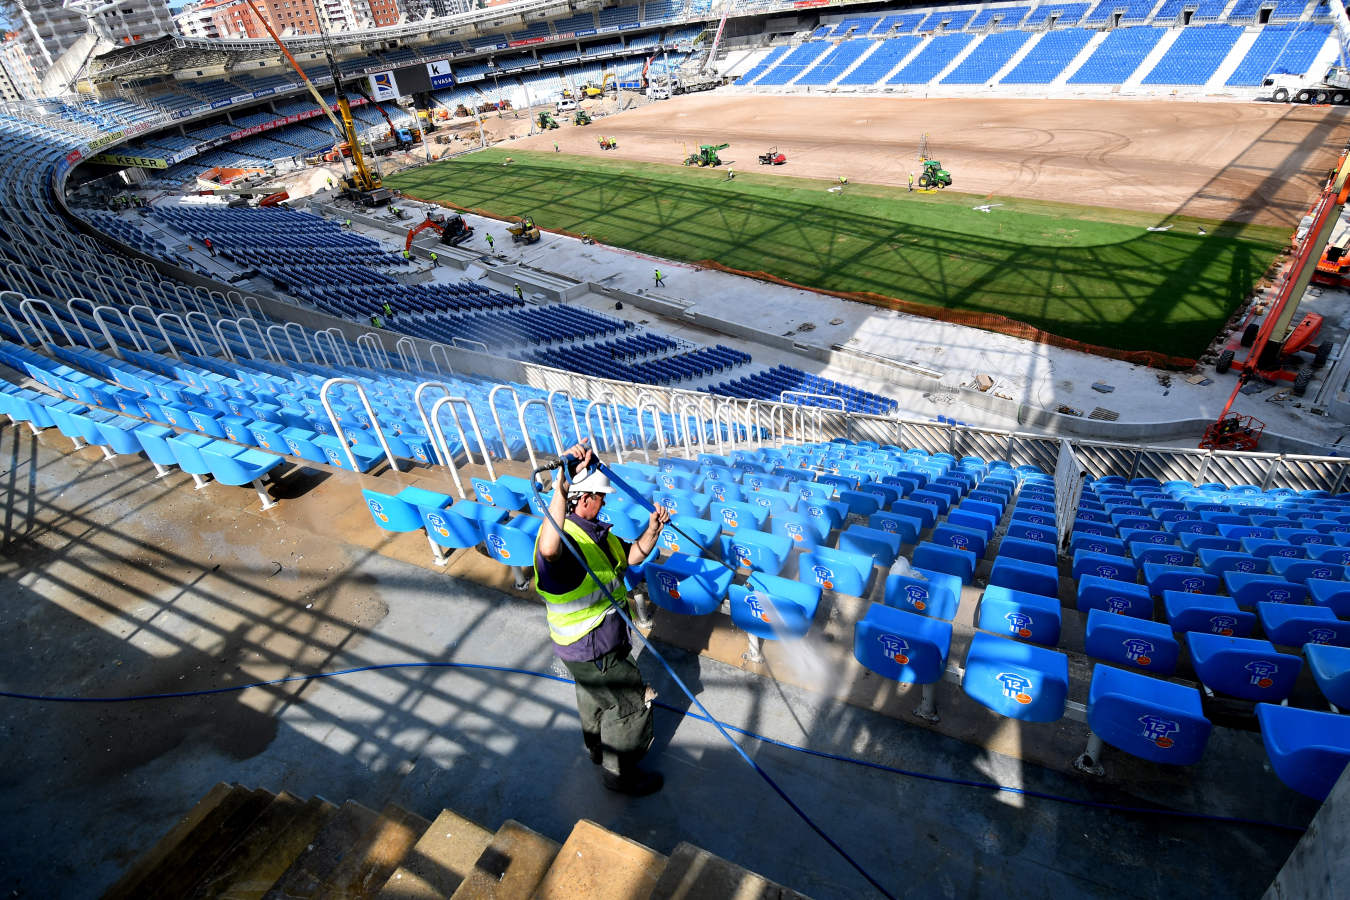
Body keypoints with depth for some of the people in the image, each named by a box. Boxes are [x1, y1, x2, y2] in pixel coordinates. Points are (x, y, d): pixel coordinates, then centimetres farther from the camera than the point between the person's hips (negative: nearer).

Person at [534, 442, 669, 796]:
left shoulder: (594, 531, -1)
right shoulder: (563, 537, -34)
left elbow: (631, 556, 8)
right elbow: (549, 551, -60)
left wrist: (651, 530, -11)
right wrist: (562, 488, -74)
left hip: (601, 638, 9)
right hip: (590, 650, -9)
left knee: (595, 695, 30)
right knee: (633, 700, 8)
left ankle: (598, 748, 56)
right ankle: (619, 772, 30)